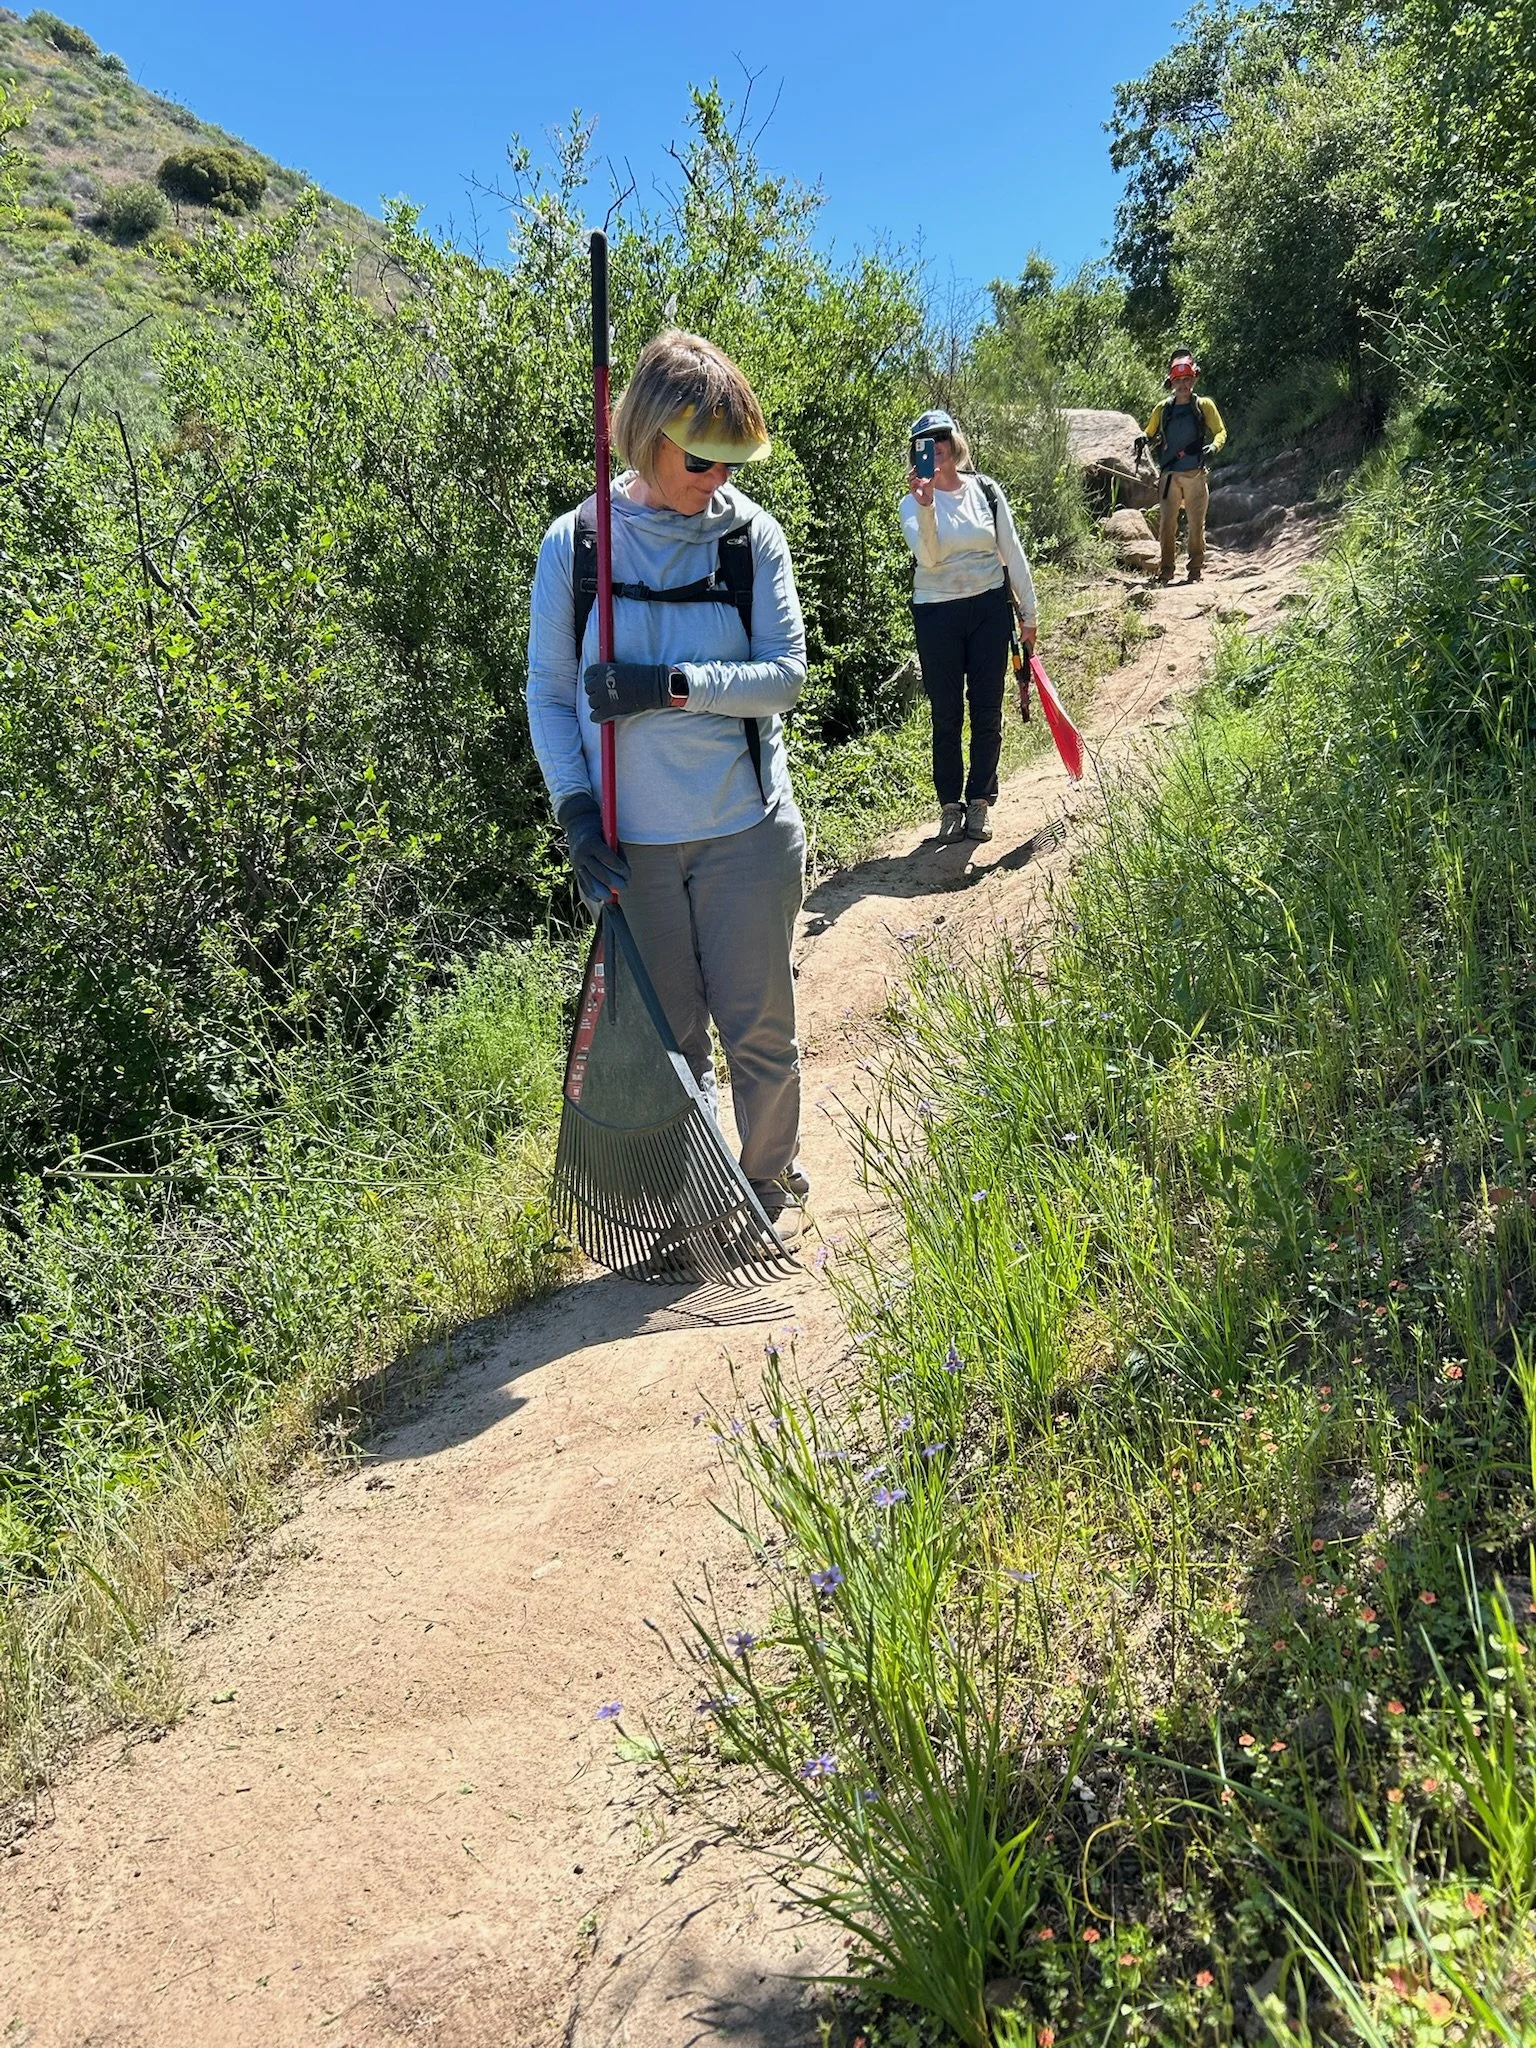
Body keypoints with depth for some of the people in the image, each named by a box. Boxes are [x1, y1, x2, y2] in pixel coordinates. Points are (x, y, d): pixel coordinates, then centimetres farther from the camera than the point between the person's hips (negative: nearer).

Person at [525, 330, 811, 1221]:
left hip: (746, 829, 0)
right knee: (666, 1035, 13)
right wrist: (576, 807, -10)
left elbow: (785, 672, -7)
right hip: (631, 842, 1)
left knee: (759, 1027, 9)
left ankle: (771, 1184, 32)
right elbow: (549, 691, 2)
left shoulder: (752, 535, -3)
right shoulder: (575, 542, -2)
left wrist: (672, 685, -20)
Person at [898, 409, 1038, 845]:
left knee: (987, 711, 5)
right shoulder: (914, 502, -3)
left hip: (990, 609, 2)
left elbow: (1012, 552, 6)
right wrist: (925, 505, -32)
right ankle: (950, 804, 14)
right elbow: (929, 557, -19)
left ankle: (980, 801, 17)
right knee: (946, 715, 4)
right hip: (937, 614, -1)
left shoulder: (986, 490, 3)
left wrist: (1028, 612, 7)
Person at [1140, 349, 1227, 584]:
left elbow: (1220, 432, 7)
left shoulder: (1204, 406, 4)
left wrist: (1213, 446, -15)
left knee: (1196, 523, 0)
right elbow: (1151, 434, 20)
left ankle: (1196, 569, 8)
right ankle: (1165, 570, 7)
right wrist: (1144, 440, -4)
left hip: (1195, 475, -2)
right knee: (1166, 524, -1)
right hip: (1169, 475, 2)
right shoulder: (1162, 409, 10)